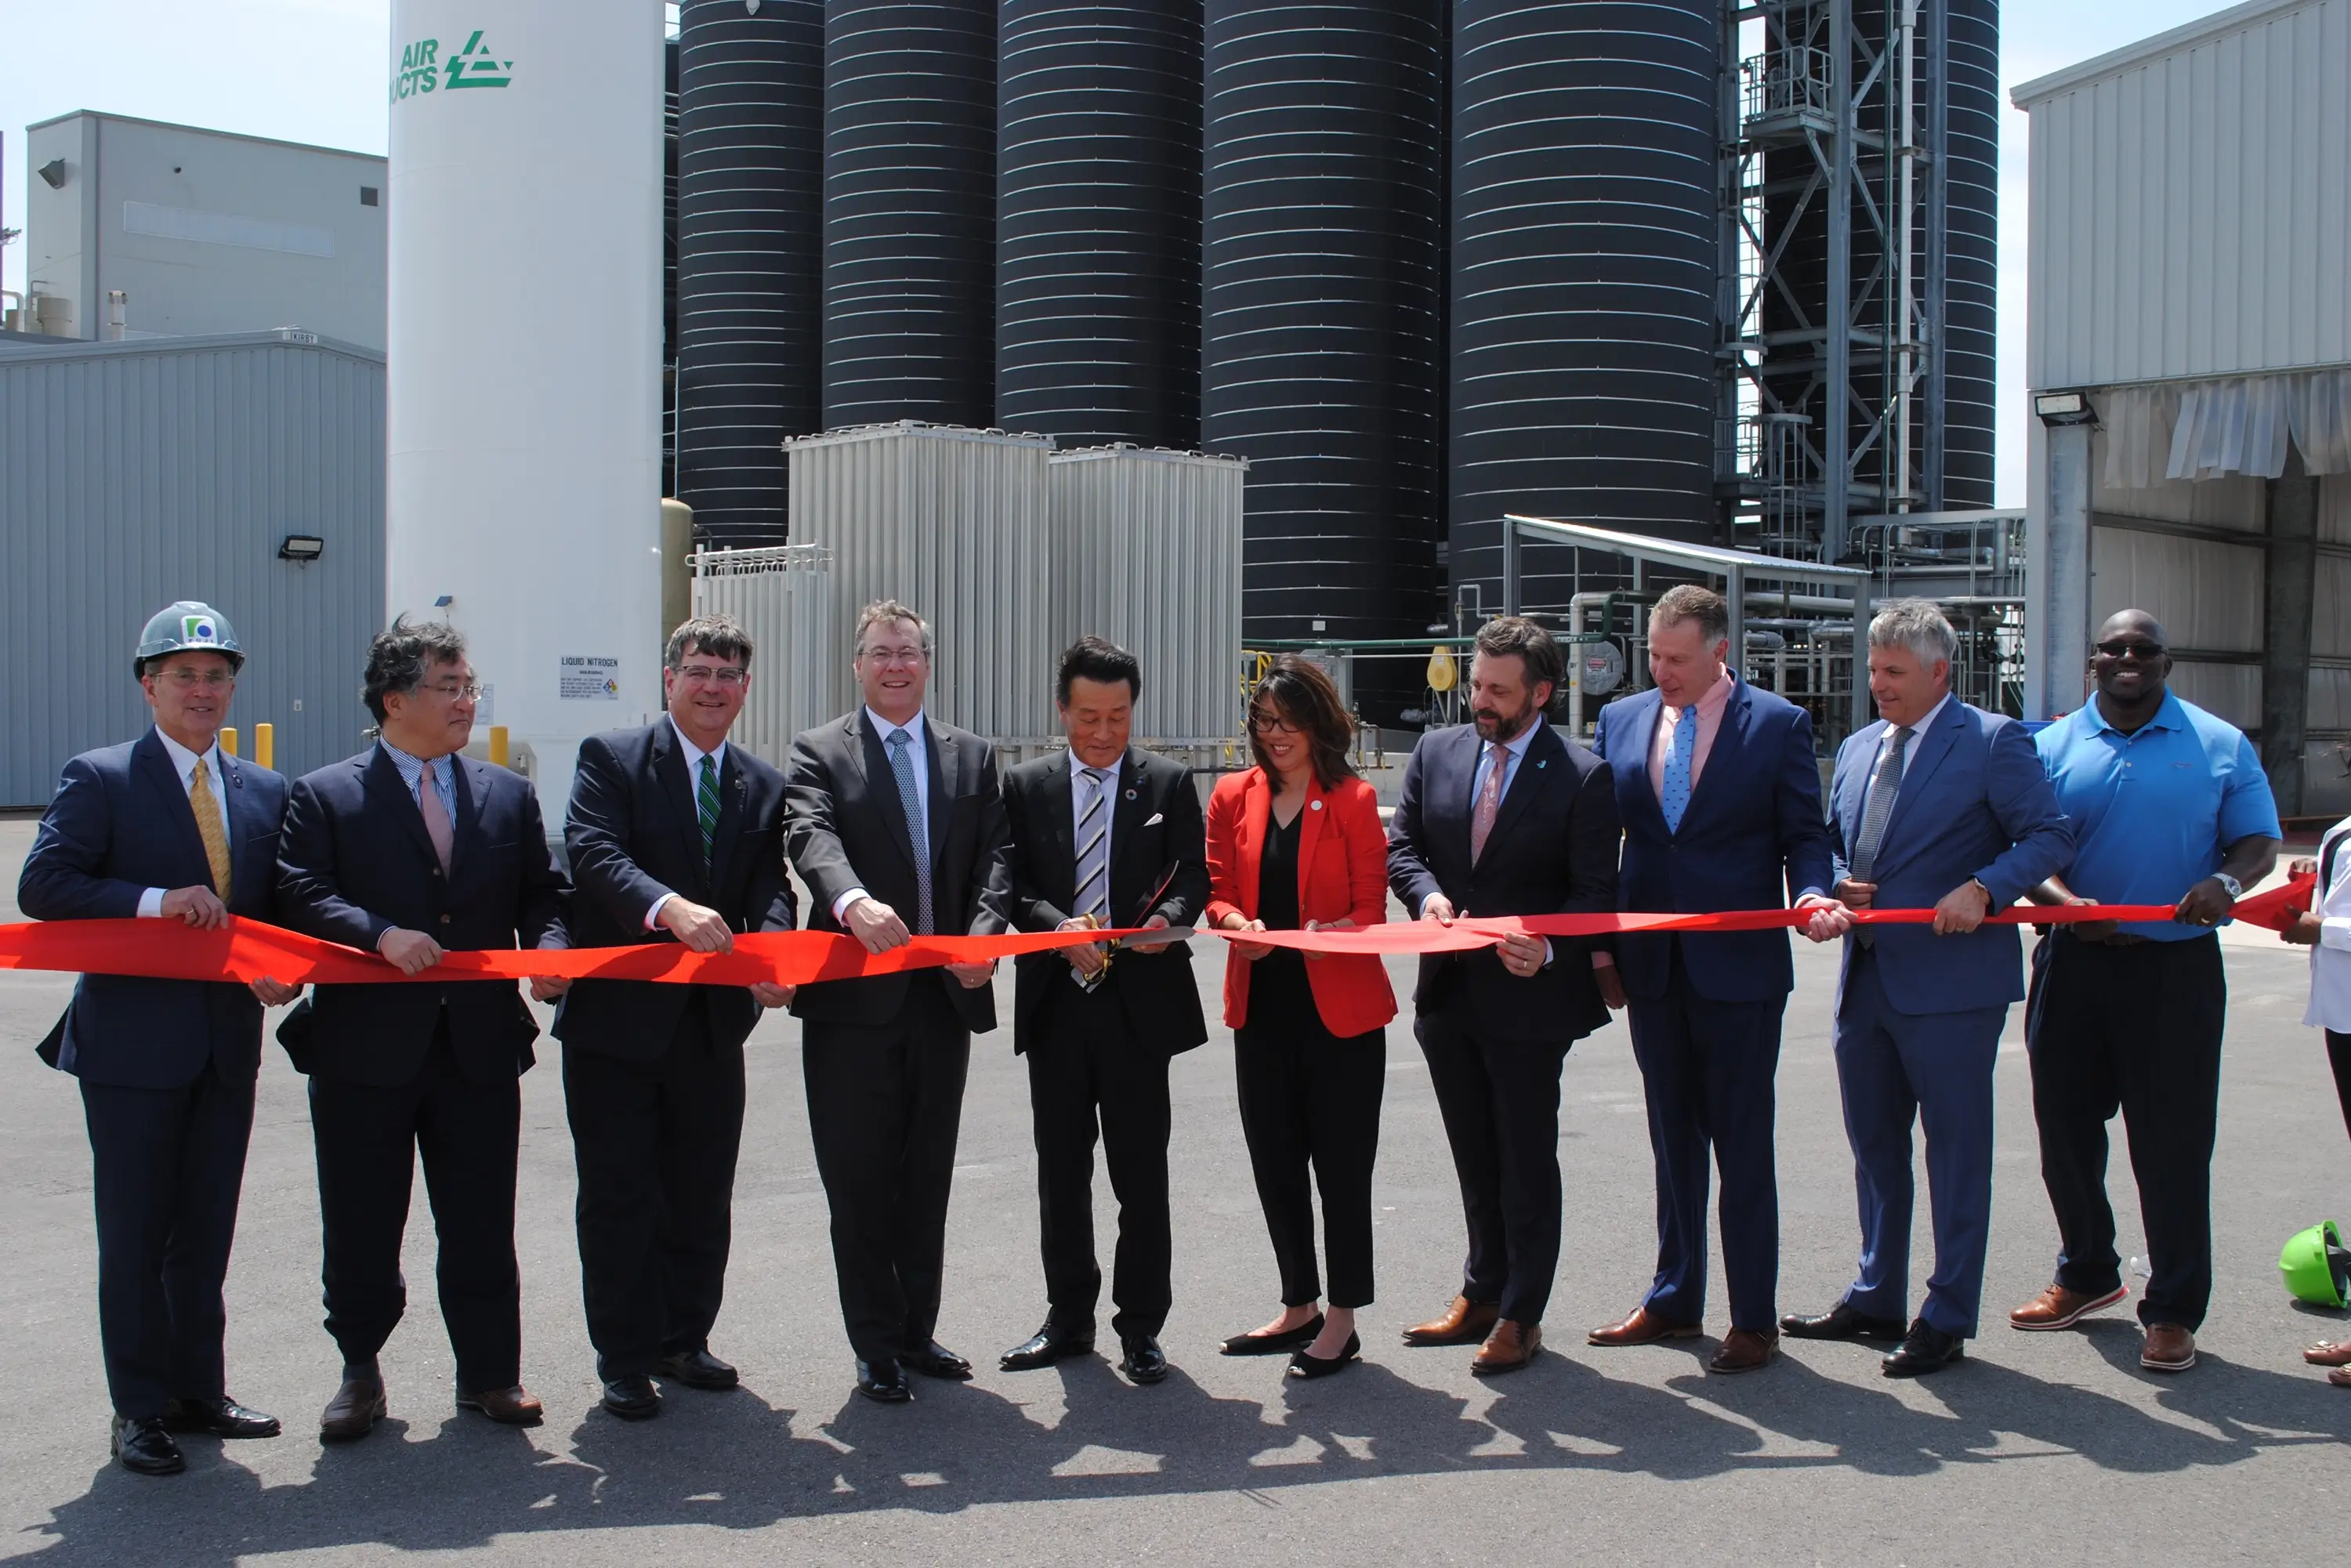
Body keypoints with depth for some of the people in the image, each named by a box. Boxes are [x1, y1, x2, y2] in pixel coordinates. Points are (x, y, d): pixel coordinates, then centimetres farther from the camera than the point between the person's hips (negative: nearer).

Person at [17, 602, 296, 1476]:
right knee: (134, 1237, 3)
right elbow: (42, 886, -12)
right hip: (134, 1042, -5)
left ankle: (198, 1392, 25)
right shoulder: (99, 780, -3)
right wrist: (154, 902, -22)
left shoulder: (266, 792, 11)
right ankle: (140, 1410, 14)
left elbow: (283, 907, 15)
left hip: (227, 1043, 5)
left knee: (206, 1234, 13)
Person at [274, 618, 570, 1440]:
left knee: (482, 1224, 8)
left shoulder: (509, 796, 12)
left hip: (481, 1044, 3)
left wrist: (547, 950, -9)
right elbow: (301, 898, -10)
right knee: (361, 1228, 8)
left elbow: (544, 894, 11)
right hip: (365, 1044, -2)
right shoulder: (324, 796, 1)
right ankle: (359, 1374, 24)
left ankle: (490, 1373, 20)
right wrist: (381, 935, -25)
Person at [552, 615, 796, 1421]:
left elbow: (771, 888, 1)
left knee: (701, 1196, 14)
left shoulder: (763, 786, 10)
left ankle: (683, 1339, 30)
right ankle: (625, 1361, 14)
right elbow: (595, 853, -19)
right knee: (617, 1197, 3)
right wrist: (670, 908, -37)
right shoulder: (611, 758, -4)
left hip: (713, 1021, 5)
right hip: (618, 1017, -4)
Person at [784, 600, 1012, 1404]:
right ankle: (877, 1348, 12)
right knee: (860, 1184, 3)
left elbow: (994, 857, 4)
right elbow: (813, 838, -17)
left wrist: (982, 935, -16)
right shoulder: (819, 751, 1)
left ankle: (918, 1333, 25)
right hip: (855, 1001, -3)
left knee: (927, 1179, 13)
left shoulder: (971, 756, 12)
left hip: (945, 996, 4)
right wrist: (854, 902, -38)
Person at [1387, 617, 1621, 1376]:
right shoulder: (1437, 752, 5)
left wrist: (1548, 948, -28)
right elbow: (1401, 846, 8)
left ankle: (1521, 1317, 18)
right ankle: (1482, 1295, 32)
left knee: (1528, 1164, 6)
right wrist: (1427, 893, -14)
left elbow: (1595, 892, -10)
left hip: (1529, 998, -5)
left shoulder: (1583, 777, -9)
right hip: (1450, 995, 5)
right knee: (1475, 1161, 18)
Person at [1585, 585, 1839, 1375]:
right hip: (1651, 967, 4)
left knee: (1743, 1148, 2)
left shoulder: (1779, 724, -2)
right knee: (1672, 1142, 14)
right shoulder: (1620, 720, 9)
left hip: (1738, 964, -4)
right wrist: (1601, 946, 4)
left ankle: (1754, 1319, 11)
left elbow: (1806, 835, 0)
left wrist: (1811, 893, -21)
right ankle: (1674, 1300, 26)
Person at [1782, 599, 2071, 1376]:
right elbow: (1830, 841, 21)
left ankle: (1946, 1320, 11)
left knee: (1956, 1153, 2)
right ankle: (1876, 1299, 30)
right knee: (1873, 1145, 16)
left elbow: (2049, 837, -10)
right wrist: (1836, 886, 0)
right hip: (1865, 978, 7)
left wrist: (1982, 890, -23)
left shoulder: (1994, 741, -6)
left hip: (1950, 981, -7)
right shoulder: (1858, 748, 15)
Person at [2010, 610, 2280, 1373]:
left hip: (2175, 967, -2)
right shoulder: (2052, 747, 7)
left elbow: (2258, 841, 4)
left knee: (2173, 1144, -2)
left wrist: (2226, 881, -19)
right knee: (2065, 1128, 11)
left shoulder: (2220, 746, 5)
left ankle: (2174, 1311, 8)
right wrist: (2065, 902, -18)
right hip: (2075, 961, 2)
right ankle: (2087, 1274, 31)